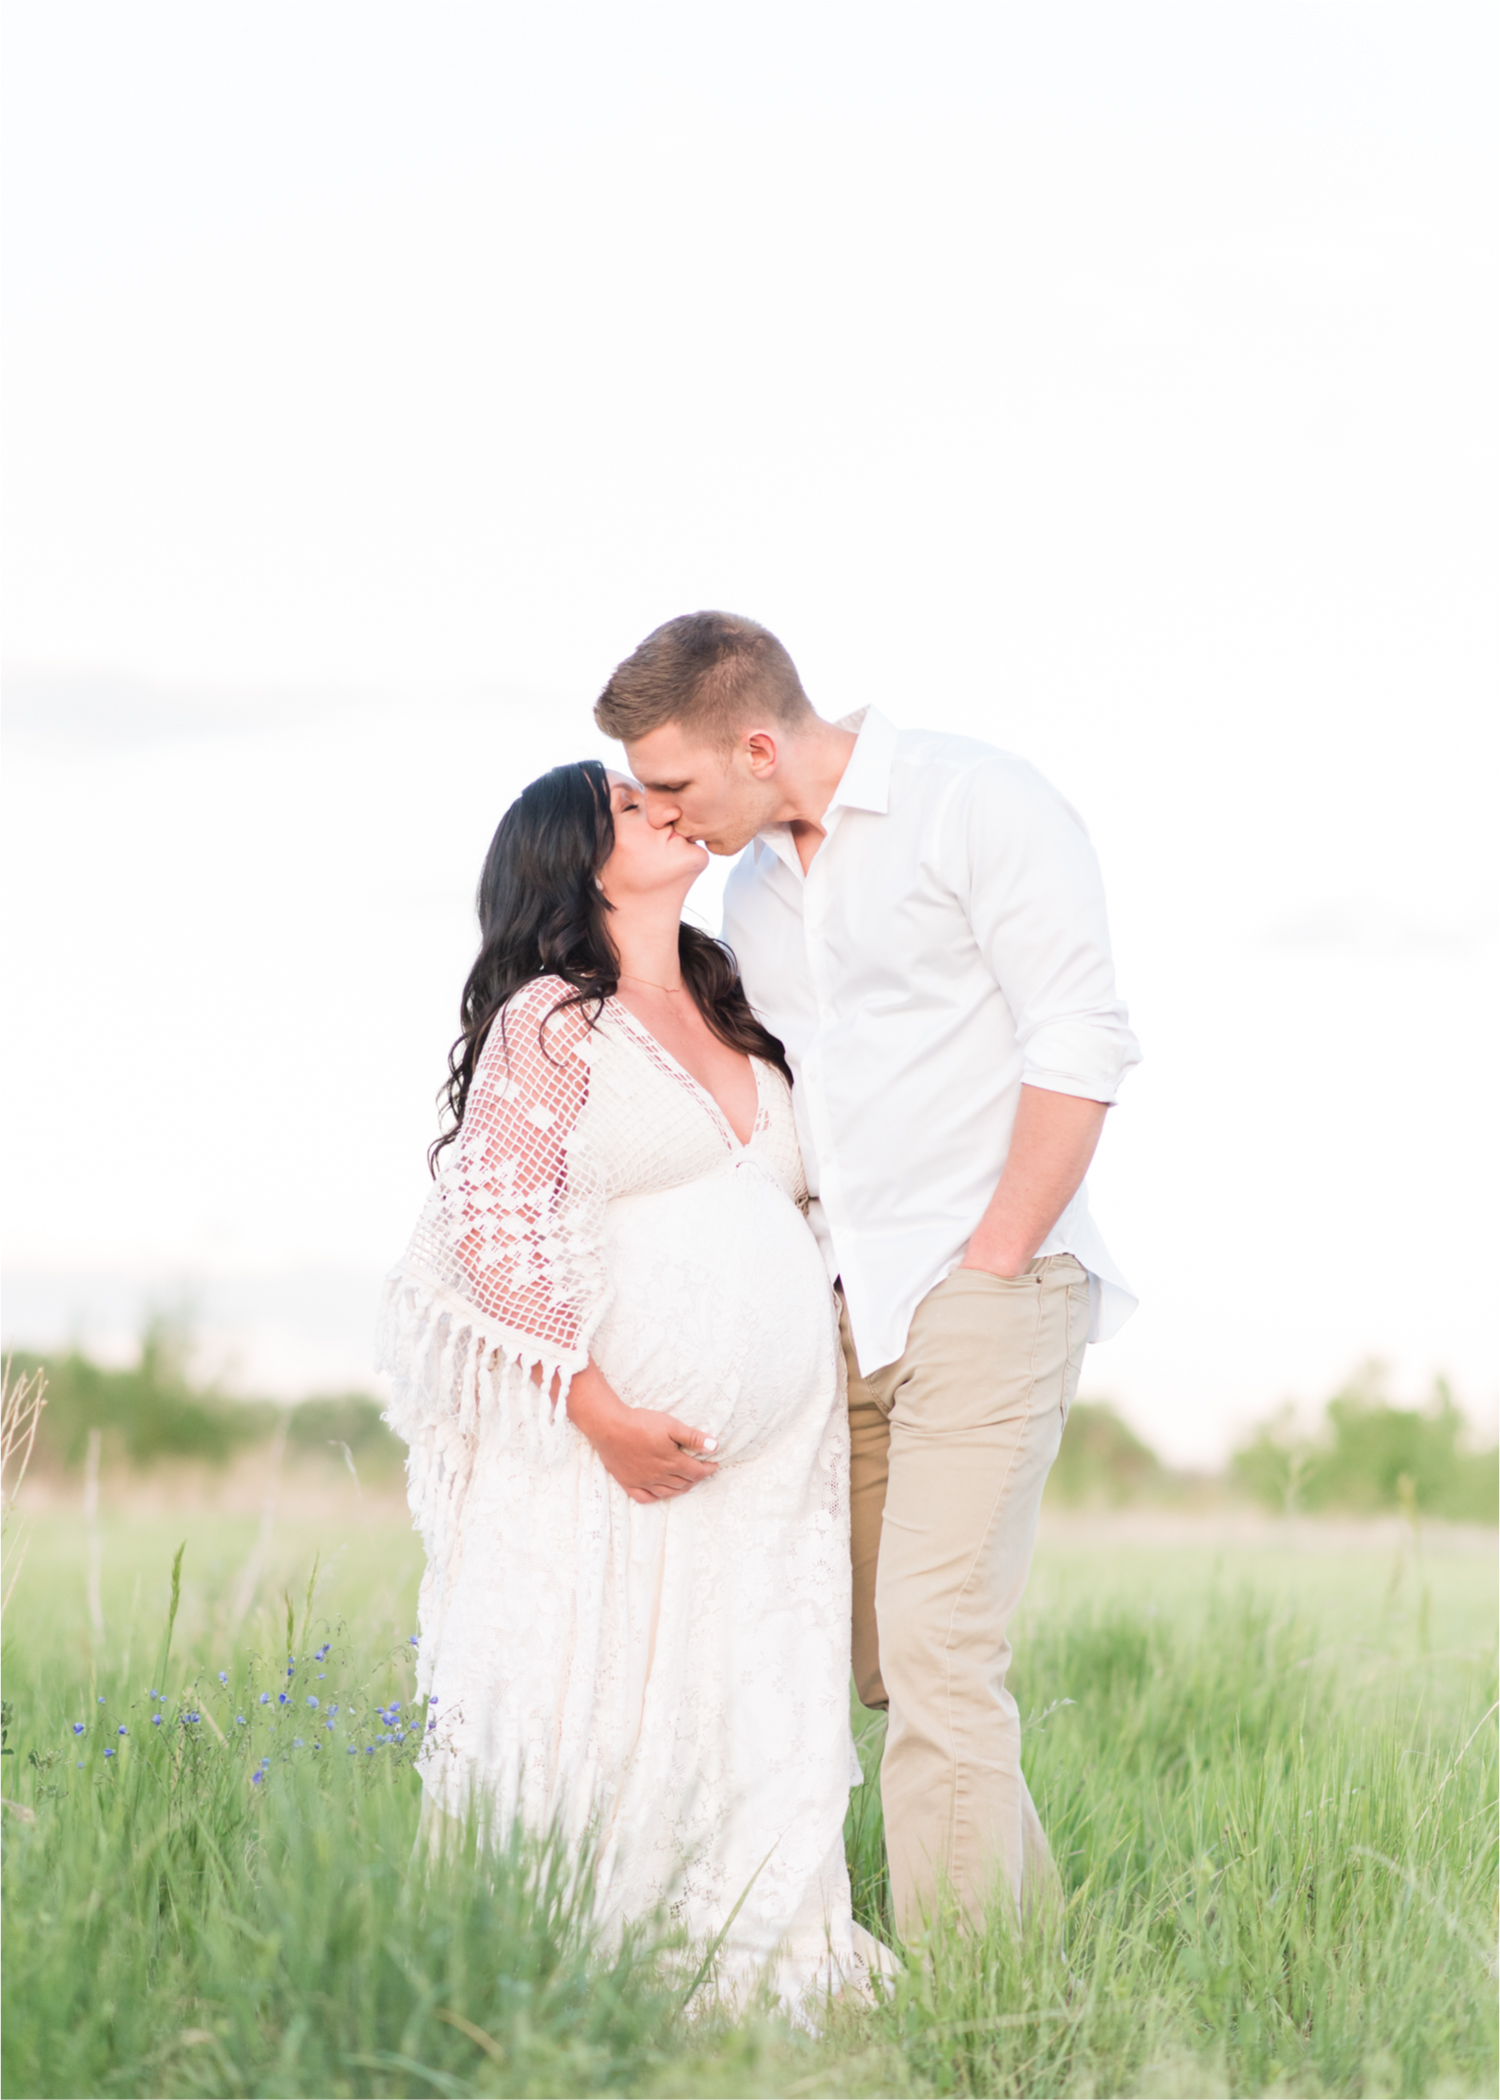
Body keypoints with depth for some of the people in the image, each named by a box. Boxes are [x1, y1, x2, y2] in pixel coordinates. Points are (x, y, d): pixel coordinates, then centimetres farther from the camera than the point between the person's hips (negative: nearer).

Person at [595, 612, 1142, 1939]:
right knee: (871, 1652, 7)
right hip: (839, 1315, 7)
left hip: (980, 1291, -7)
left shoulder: (976, 805, -7)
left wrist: (988, 1266, -13)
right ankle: (1031, 1921, 21)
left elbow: (1082, 1045, -12)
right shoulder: (753, 884, 15)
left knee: (936, 1648, -13)